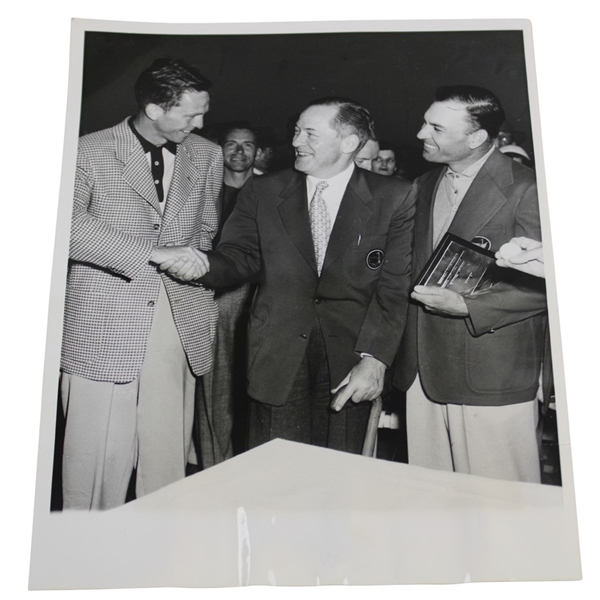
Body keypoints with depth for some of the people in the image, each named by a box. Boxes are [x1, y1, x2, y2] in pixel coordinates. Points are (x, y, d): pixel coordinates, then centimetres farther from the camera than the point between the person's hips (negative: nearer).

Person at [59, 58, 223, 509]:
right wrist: (154, 254, -18)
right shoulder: (90, 151, 0)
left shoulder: (207, 156, 14)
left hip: (181, 323, 4)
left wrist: (196, 261, 7)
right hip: (105, 325, -3)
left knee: (168, 454, 6)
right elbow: (70, 226, -12)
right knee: (98, 452, 1)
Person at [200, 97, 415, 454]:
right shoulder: (263, 192, 6)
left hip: (350, 360, -1)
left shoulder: (391, 200, -1)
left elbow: (393, 288, -5)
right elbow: (240, 256, 5)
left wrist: (374, 359, -12)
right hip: (277, 357, 1)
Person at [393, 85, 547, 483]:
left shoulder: (525, 189, -9)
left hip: (494, 378, -6)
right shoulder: (424, 187, 14)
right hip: (423, 373, 6)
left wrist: (467, 307, -19)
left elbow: (546, 283, -11)